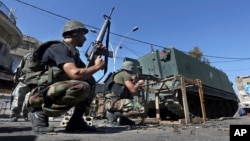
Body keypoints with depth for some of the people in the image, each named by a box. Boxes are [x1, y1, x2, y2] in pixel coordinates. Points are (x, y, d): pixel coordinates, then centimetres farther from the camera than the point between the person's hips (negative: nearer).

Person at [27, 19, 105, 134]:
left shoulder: (73, 52, 14)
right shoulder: (58, 48, -14)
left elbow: (86, 72, 16)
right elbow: (75, 73, -30)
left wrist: (97, 55, 7)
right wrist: (97, 66, -14)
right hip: (41, 95, -9)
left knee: (91, 81, 5)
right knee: (82, 87, -32)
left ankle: (76, 120, 0)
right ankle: (40, 112, -11)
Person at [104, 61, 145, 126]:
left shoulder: (120, 75, 25)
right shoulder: (125, 74, -4)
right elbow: (133, 90, -11)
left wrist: (133, 82, 21)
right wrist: (139, 83, 8)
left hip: (110, 103, 10)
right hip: (113, 102, -10)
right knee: (141, 109, -15)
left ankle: (113, 114, 8)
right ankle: (116, 115, -10)